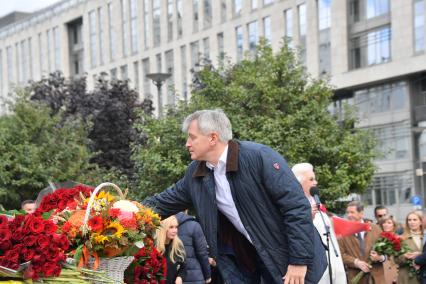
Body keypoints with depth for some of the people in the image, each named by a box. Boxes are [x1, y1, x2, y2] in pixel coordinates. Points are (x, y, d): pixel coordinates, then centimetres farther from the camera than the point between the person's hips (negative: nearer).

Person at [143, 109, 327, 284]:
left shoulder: (259, 156, -20)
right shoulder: (195, 173, 0)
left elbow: (297, 206, -21)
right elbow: (164, 202, 16)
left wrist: (299, 260, -23)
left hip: (285, 255, -6)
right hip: (245, 257, 6)